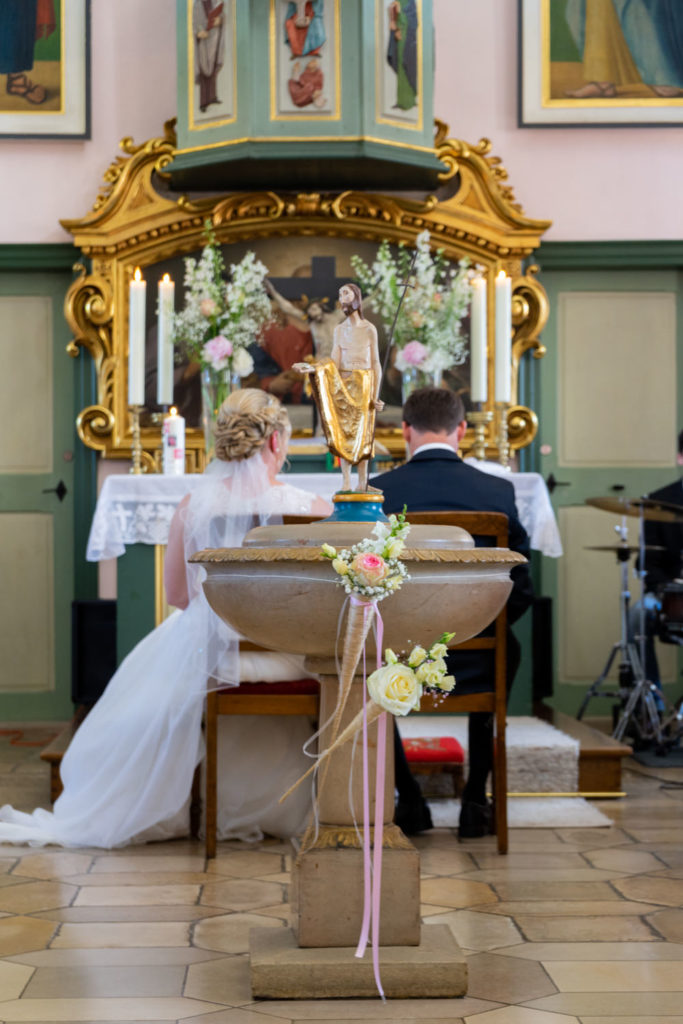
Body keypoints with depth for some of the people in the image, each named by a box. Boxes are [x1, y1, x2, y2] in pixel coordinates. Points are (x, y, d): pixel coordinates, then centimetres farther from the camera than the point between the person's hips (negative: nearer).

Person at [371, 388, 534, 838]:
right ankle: (476, 801, 33)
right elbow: (520, 593, -1)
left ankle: (409, 800, 32)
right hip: (474, 665, 1)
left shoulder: (375, 492, -7)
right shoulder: (497, 491, -5)